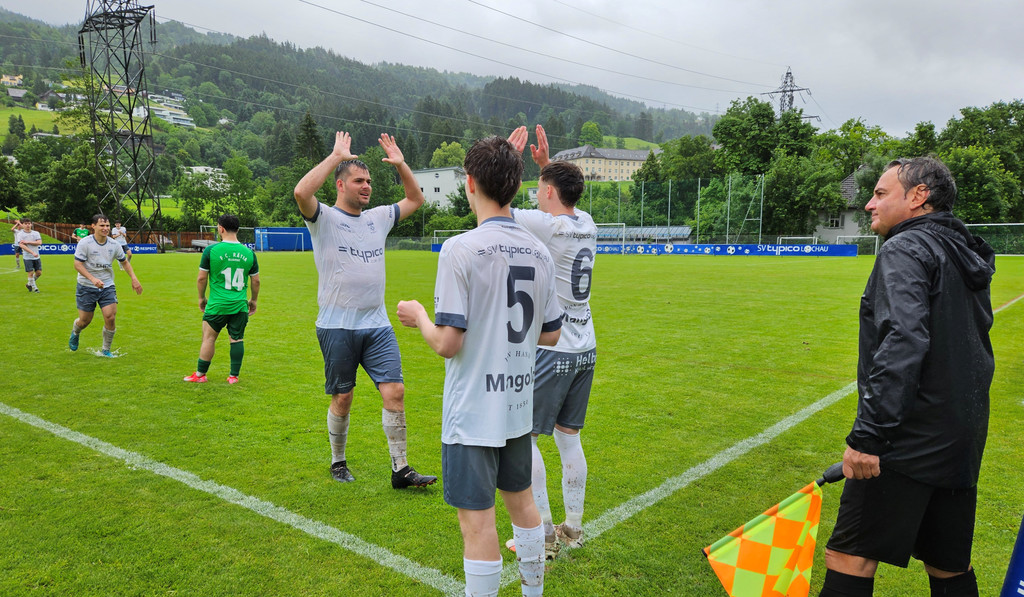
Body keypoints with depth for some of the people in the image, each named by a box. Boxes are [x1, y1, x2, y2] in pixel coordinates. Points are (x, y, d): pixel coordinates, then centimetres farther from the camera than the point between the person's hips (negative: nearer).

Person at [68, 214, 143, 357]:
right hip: (86, 287, -2)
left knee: (110, 317, -12)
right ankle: (75, 333, 44)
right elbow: (77, 265, -14)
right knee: (85, 321, 6)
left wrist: (134, 278, 1)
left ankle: (106, 350, 6)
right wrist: (93, 279, -28)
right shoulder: (84, 243, -11)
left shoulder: (114, 245, 0)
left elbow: (125, 262, 13)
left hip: (107, 286, 2)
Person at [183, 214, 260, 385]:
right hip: (240, 306, 2)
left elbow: (202, 278, -1)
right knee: (237, 339, 9)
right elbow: (256, 281, 8)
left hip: (217, 305, -2)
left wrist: (201, 297, 14)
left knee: (208, 338, 9)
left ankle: (200, 375, 19)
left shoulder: (211, 250, -6)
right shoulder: (248, 252, 2)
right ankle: (234, 376, 14)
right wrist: (253, 300, 21)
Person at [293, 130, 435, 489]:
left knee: (395, 392, -3)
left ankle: (400, 469, 5)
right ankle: (338, 463, 27)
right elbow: (301, 192, -24)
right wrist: (336, 156, -17)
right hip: (337, 326, -4)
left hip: (377, 325, 4)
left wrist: (400, 164, 11)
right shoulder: (324, 218, -3)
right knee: (342, 398, 6)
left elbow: (416, 200, 23)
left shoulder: (379, 218, 14)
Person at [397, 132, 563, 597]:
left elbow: (447, 344, -20)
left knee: (477, 520, 3)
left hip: (474, 413, -7)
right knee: (521, 499, 23)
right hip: (519, 405, 7)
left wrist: (418, 315, -1)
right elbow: (550, 335, 8)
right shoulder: (539, 252, 1)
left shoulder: (460, 249, -18)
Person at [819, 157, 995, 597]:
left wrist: (867, 435, -27)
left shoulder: (906, 249, -10)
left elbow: (902, 344, -25)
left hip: (909, 441, -9)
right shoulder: (966, 256, 18)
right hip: (962, 441, 10)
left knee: (850, 557, -7)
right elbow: (972, 353, 22)